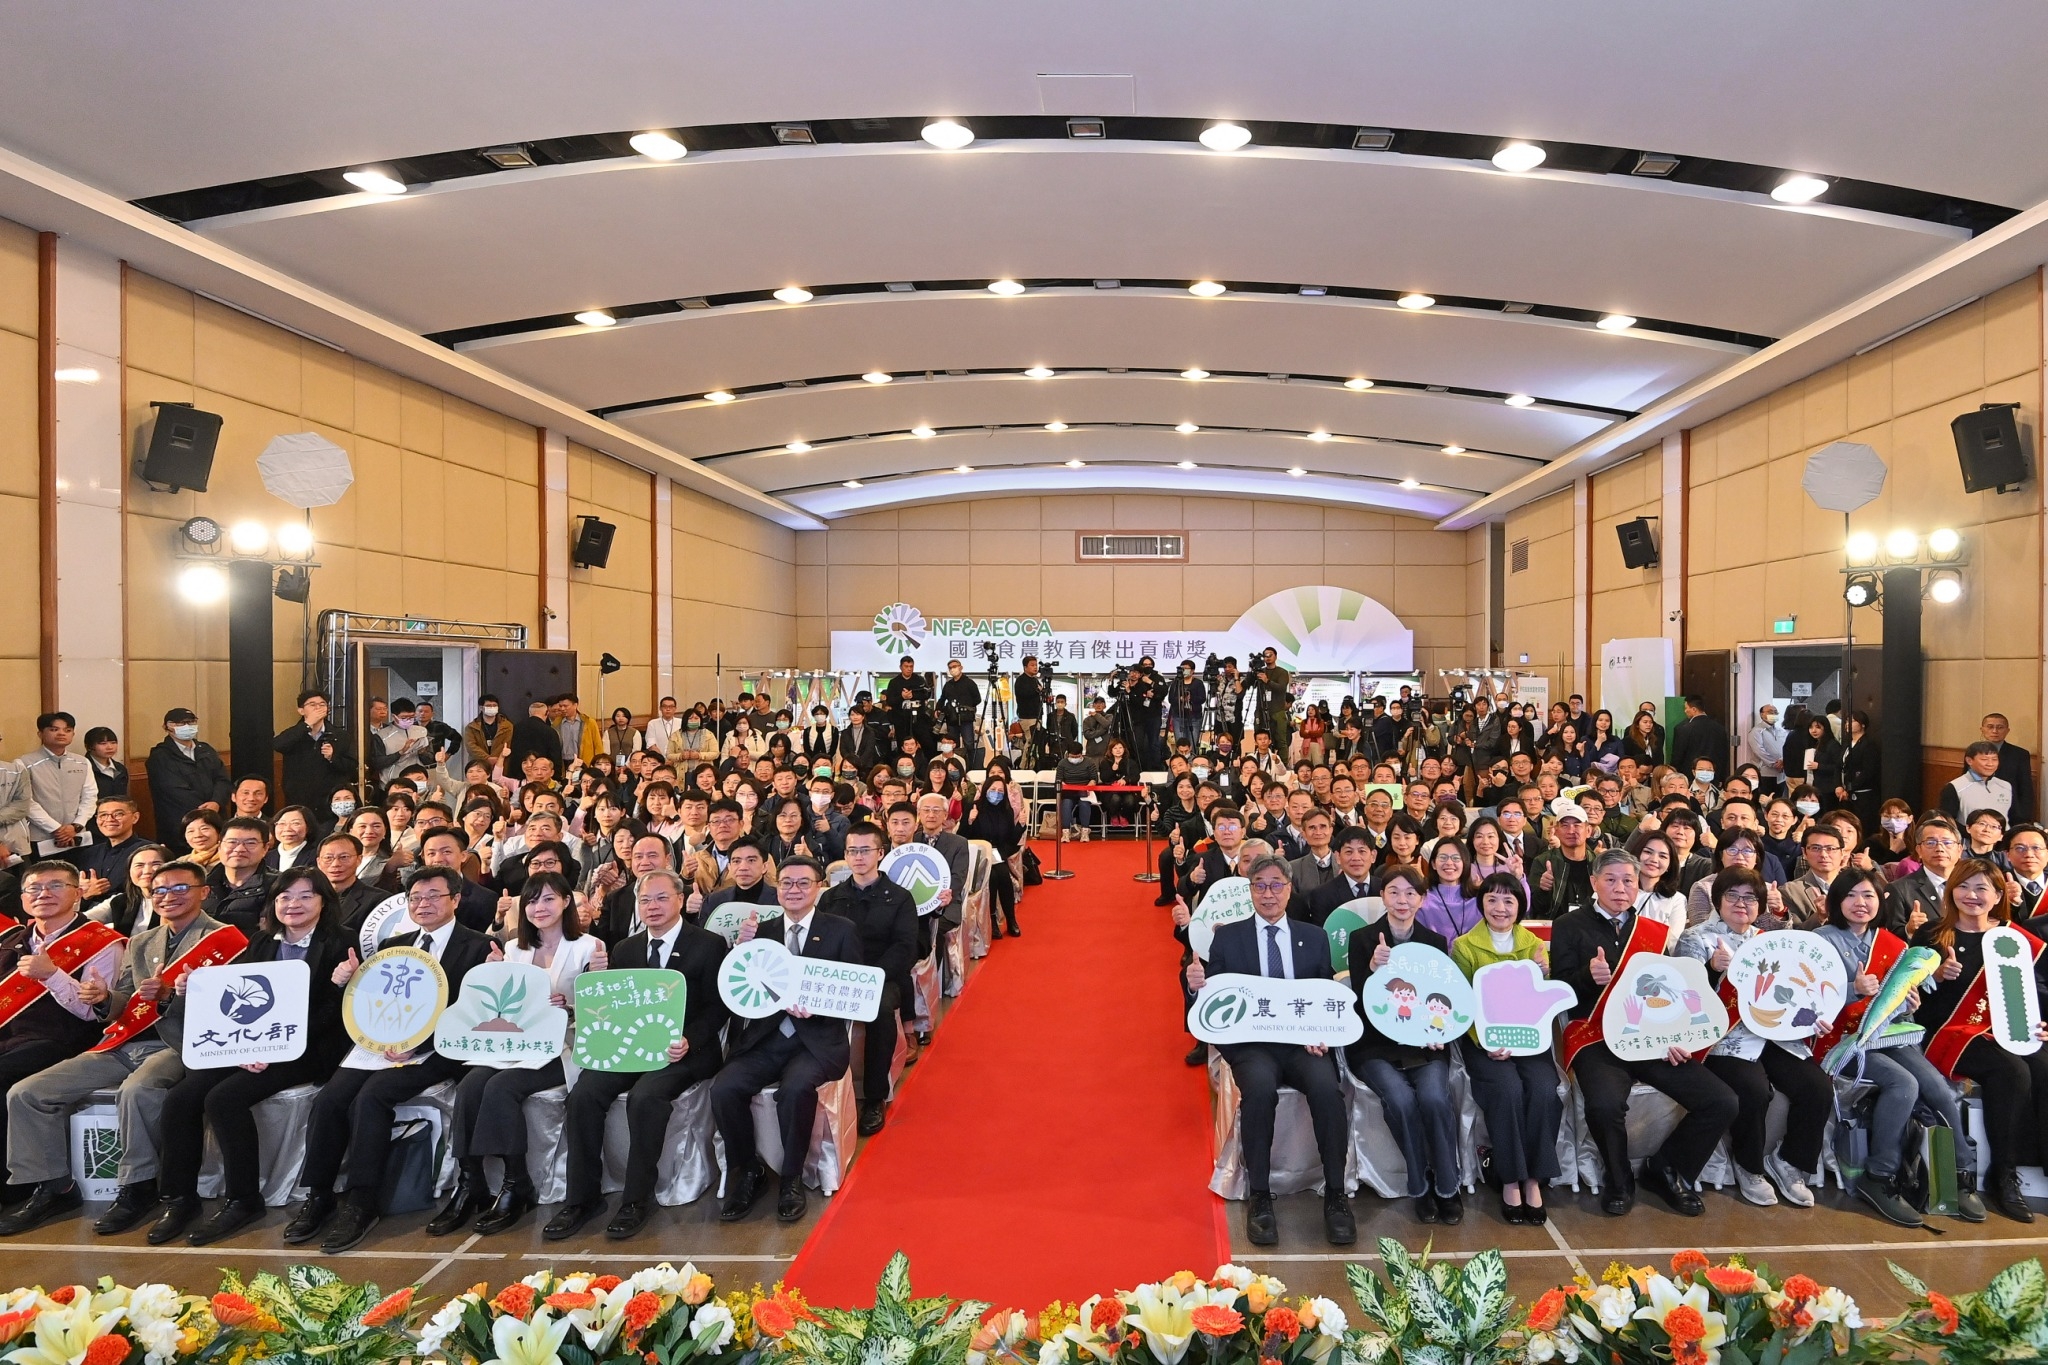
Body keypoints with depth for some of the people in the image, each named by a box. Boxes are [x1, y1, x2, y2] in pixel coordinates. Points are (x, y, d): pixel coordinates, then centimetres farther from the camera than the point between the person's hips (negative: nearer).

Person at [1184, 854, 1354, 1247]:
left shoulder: (1314, 937, 15)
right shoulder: (1227, 937, 10)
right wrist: (1196, 984, -19)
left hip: (1304, 1041, 2)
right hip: (1250, 1042, -1)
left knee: (1326, 1085, -30)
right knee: (1260, 1086, -34)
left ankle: (1335, 1193, -14)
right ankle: (1259, 1197, -20)